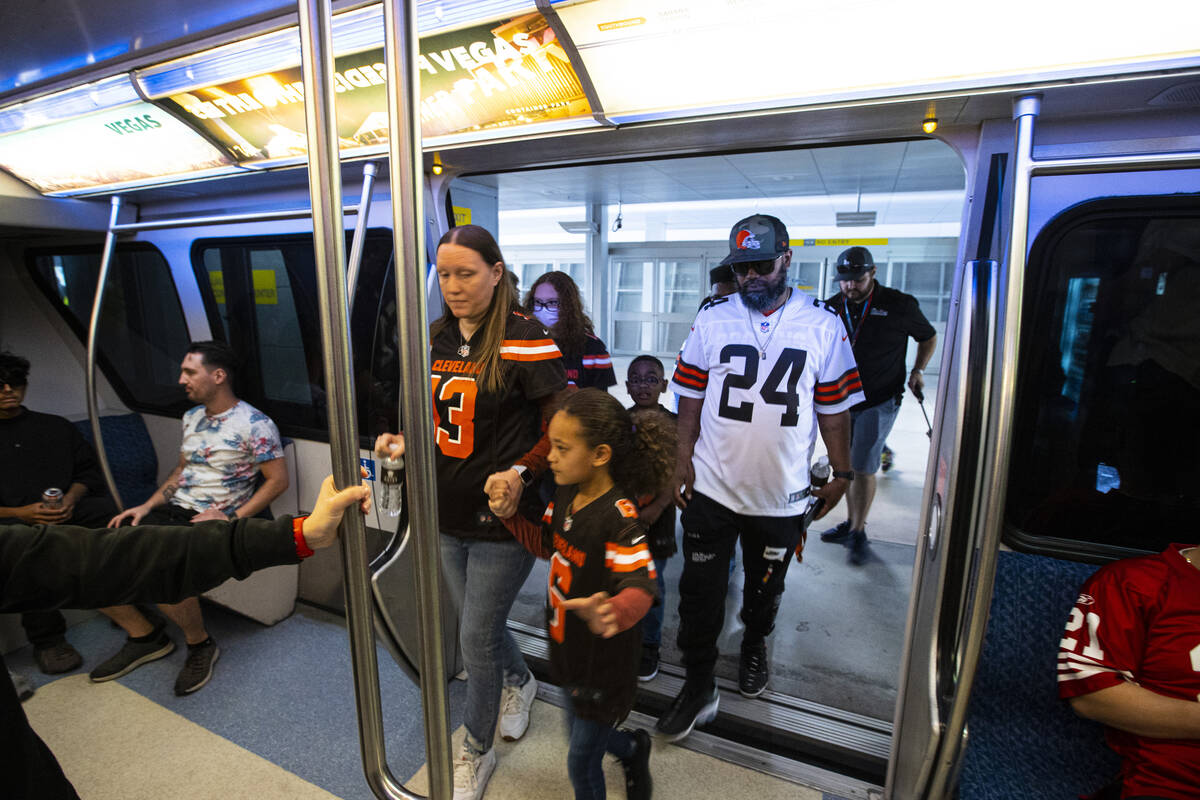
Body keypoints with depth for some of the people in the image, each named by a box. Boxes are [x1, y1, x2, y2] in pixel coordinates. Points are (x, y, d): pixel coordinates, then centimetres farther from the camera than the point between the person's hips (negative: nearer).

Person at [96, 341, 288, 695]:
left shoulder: (254, 424, -11)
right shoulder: (191, 418, 15)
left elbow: (278, 480, -13)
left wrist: (230, 517, -19)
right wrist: (147, 506, 9)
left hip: (211, 521, -8)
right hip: (173, 511, 8)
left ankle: (200, 645, -4)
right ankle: (144, 635, 16)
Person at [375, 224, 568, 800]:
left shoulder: (525, 340, -15)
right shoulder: (435, 340, 7)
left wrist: (519, 472, -27)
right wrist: (404, 441, -1)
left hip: (502, 518, -6)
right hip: (448, 515, 7)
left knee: (476, 639, 6)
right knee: (480, 625, 23)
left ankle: (476, 749, 35)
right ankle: (519, 682, 55)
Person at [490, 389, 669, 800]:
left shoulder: (619, 518, -31)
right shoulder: (566, 494, -6)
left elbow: (641, 586, -37)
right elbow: (546, 544, 9)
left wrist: (613, 612, -58)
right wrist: (509, 515, -4)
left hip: (604, 666, -8)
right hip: (569, 653, 8)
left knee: (581, 764, 15)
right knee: (581, 738, 30)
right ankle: (633, 748, 58)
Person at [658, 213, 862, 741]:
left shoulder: (822, 326, -3)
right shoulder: (711, 320, -2)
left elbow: (833, 407, 2)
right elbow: (691, 397, 2)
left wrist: (841, 472, 4)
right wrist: (683, 459, -4)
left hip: (782, 494, 1)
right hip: (711, 485, 0)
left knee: (765, 585, 21)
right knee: (700, 589, 6)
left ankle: (754, 646, 51)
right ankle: (699, 686, 26)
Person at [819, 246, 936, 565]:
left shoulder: (899, 305, -7)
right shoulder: (833, 307, 2)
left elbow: (929, 337, 10)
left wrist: (918, 371, -3)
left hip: (879, 402, -4)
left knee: (863, 468, -5)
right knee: (846, 465, 12)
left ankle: (859, 534, 10)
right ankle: (850, 523, 29)